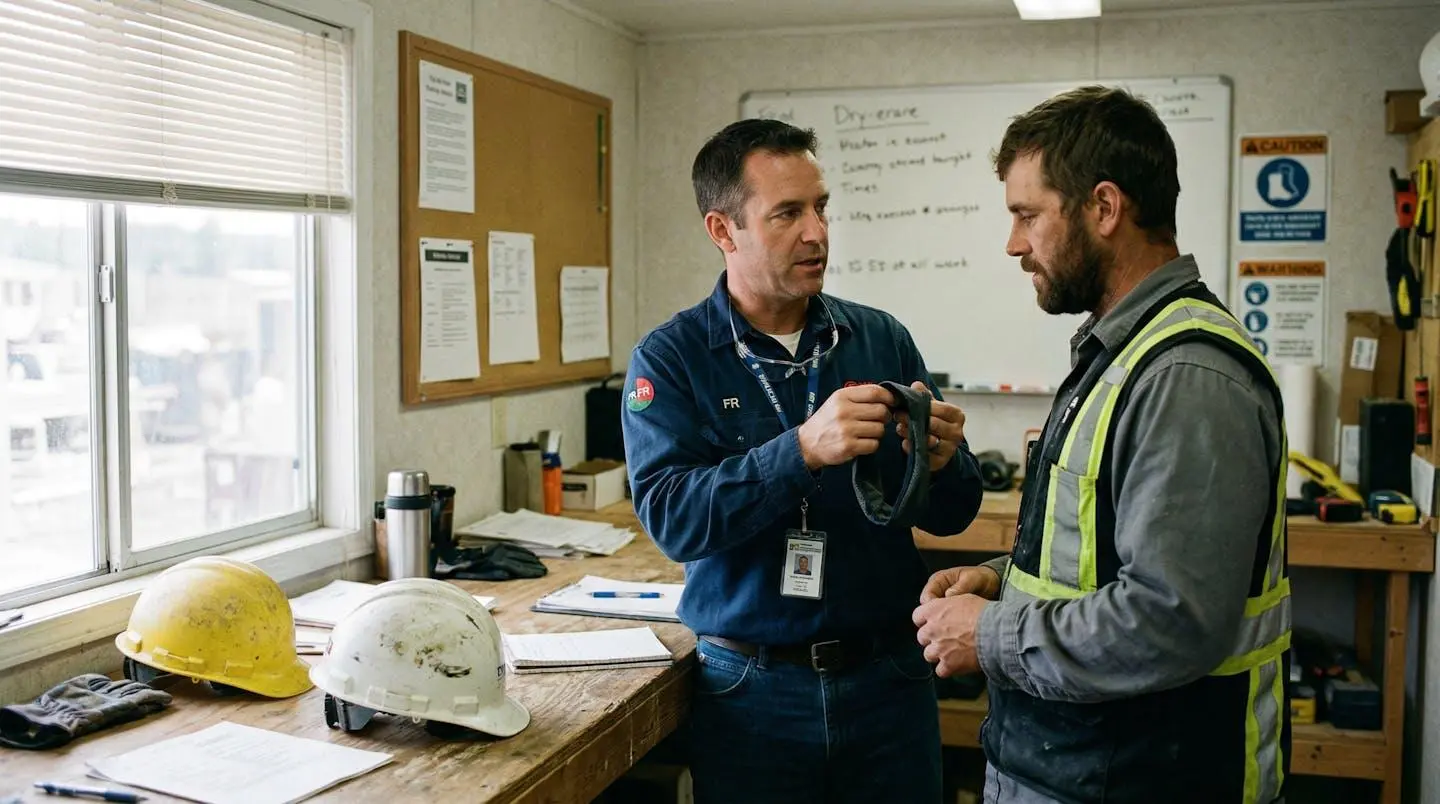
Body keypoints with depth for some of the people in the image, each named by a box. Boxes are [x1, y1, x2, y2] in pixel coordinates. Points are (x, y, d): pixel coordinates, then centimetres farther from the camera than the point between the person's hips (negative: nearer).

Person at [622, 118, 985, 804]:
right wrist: (802, 451, -31)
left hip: (888, 676, 2)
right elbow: (670, 517, -19)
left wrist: (940, 461, -18)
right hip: (751, 688, -2)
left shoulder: (880, 339, 1)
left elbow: (949, 516, 4)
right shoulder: (668, 359, -6)